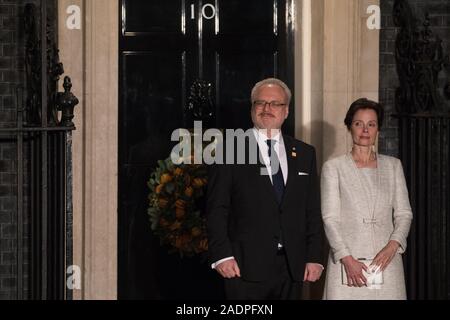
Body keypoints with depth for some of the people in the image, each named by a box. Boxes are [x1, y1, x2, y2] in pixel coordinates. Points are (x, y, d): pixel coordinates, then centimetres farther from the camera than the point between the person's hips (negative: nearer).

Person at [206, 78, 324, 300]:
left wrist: (314, 258, 4)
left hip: (292, 268, 4)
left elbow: (312, 212, 12)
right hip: (245, 268, -3)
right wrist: (222, 255, -12)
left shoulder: (304, 154, 13)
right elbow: (216, 209, -3)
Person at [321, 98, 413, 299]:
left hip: (386, 259, 2)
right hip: (347, 260, -2)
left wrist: (393, 245, -8)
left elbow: (404, 213, 9)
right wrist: (346, 258, -13)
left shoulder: (393, 166, 13)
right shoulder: (333, 167, 4)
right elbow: (330, 218, -2)